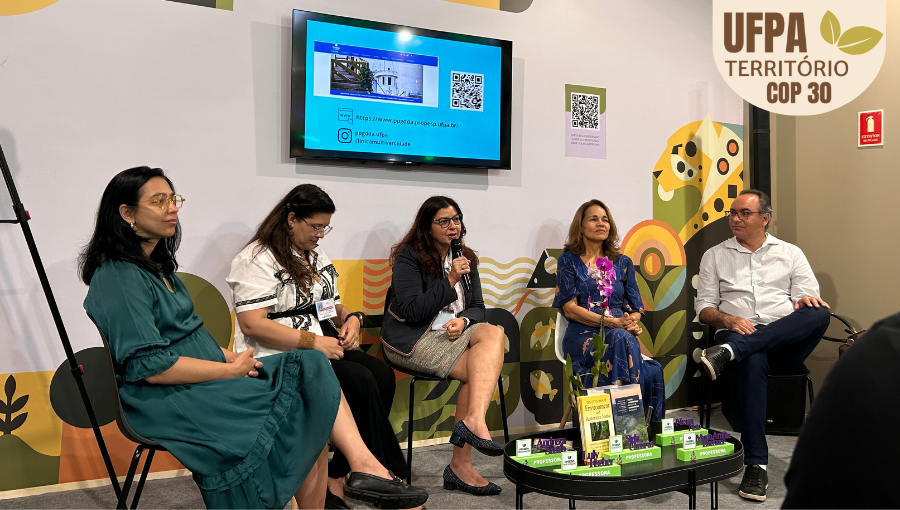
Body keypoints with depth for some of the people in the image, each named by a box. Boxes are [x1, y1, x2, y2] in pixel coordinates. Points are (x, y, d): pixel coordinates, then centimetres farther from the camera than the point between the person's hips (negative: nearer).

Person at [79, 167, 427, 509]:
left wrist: (226, 355, 3)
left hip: (207, 377, 9)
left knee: (310, 368, -10)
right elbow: (149, 366, -20)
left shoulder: (155, 265, 16)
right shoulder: (120, 279, -14)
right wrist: (231, 369, -15)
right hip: (169, 400, -9)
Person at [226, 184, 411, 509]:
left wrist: (350, 318, 3)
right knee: (361, 382, -28)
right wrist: (312, 342, -21)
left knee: (383, 375, -20)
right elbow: (252, 325, -17)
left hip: (326, 347, 8)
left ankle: (336, 481, -15)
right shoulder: (256, 260, -7)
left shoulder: (316, 256, 20)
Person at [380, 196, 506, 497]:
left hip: (454, 334, 6)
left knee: (493, 333, -28)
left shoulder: (465, 258, 17)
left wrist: (463, 320, -10)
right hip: (413, 340, -6)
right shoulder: (409, 257, -2)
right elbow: (411, 311, -12)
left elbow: (477, 307, 14)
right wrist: (450, 281, -13)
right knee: (480, 372, -28)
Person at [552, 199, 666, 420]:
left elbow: (635, 308, 15)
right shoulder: (569, 261, 10)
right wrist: (611, 322, -15)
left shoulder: (622, 263, 20)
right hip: (583, 335, -3)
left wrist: (632, 321, -12)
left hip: (621, 334, 3)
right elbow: (570, 308, -2)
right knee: (622, 339, -39)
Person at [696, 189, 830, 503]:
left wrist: (807, 301, -15)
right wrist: (728, 320, -12)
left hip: (786, 340, 1)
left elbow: (811, 300, 10)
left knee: (820, 313, -32)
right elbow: (704, 307, 10)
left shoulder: (790, 253, 18)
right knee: (753, 361, -38)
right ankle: (756, 466, -36)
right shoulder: (715, 256, 17)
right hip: (738, 333, -1)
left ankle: (728, 351, -44)